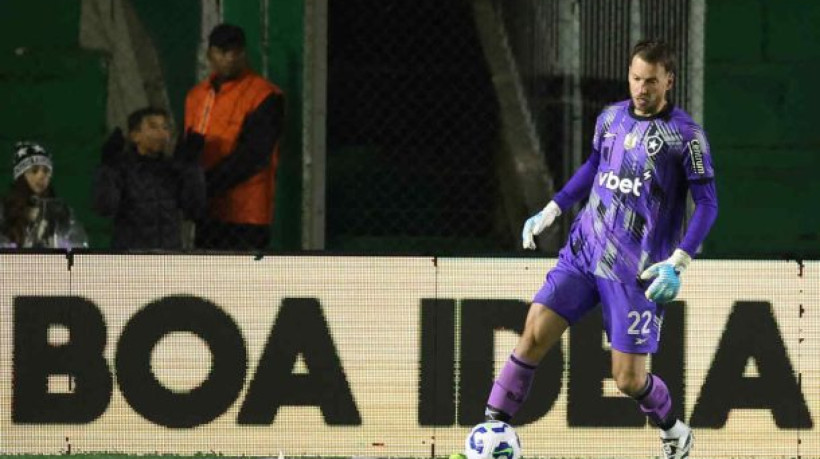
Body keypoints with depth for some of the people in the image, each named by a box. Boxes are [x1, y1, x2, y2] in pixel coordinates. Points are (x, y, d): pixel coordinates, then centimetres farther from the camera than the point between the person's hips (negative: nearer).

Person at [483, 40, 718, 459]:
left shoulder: (685, 134, -8)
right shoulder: (610, 119, 8)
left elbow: (707, 204, -7)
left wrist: (677, 264, -17)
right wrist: (550, 212, 20)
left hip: (638, 271, -4)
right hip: (583, 252, 4)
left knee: (629, 378, -3)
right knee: (534, 333, -11)